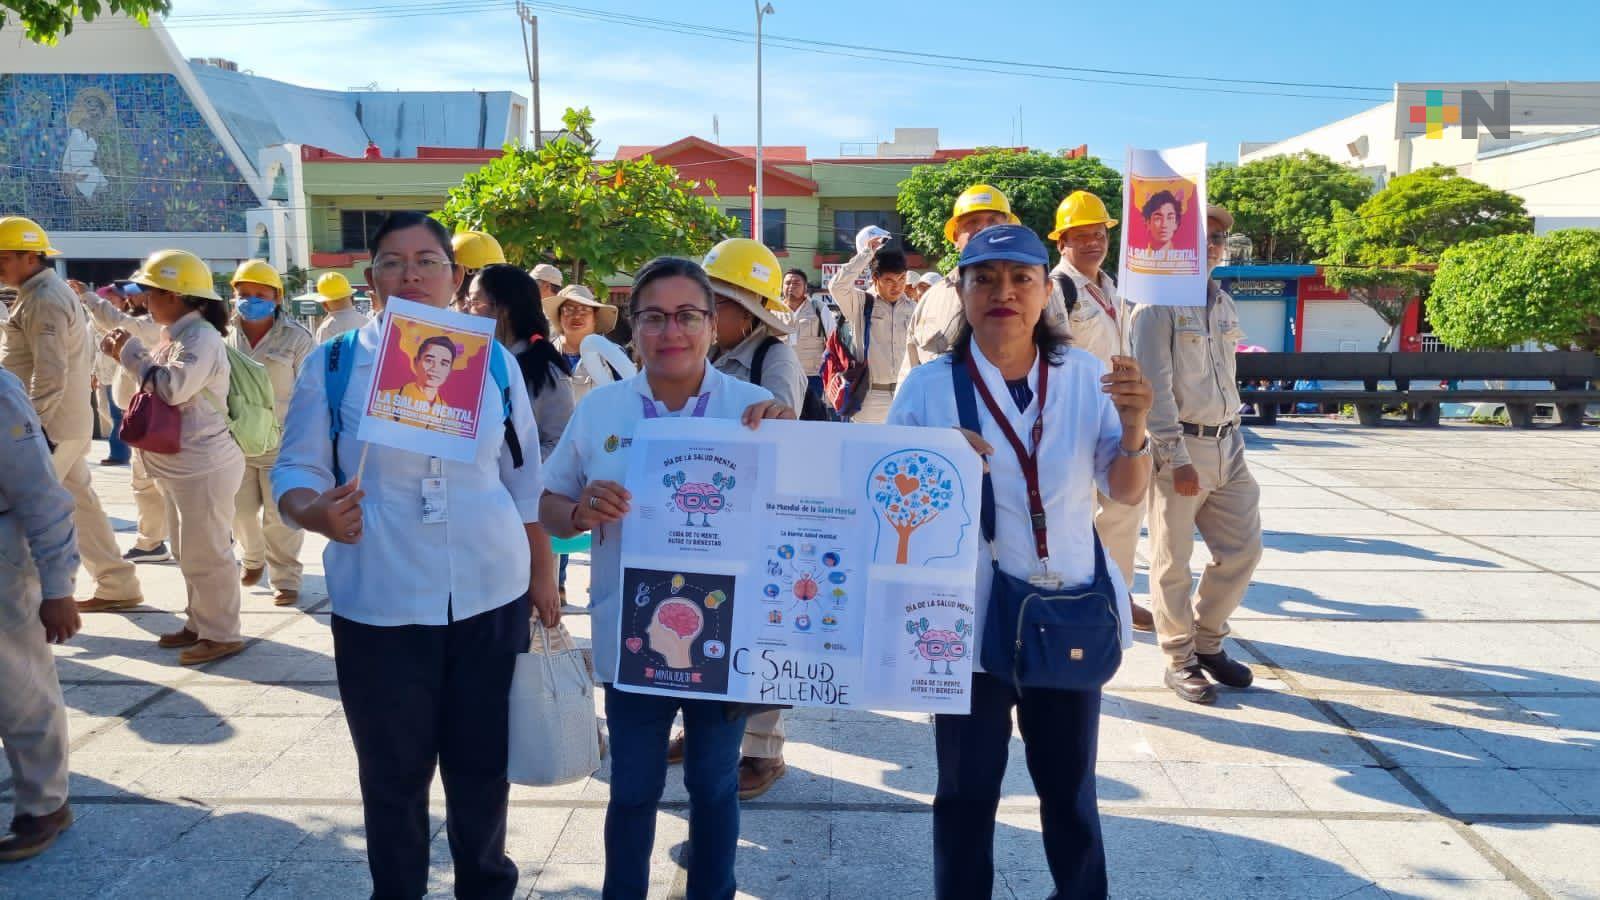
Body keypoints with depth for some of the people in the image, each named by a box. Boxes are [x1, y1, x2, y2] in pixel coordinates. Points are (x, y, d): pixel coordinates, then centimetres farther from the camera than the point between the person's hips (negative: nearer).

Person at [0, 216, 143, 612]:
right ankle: (117, 586, 19)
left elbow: (50, 373, -24)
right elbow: (84, 358, 21)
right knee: (80, 504, 13)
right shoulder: (56, 292, 16)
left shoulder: (43, 300, -16)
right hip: (68, 422, 10)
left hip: (50, 426, -10)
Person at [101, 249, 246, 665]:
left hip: (204, 466, -11)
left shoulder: (201, 336, -17)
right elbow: (158, 385, 18)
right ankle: (200, 624, 30)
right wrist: (127, 353, 5)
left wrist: (131, 352, -15)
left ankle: (221, 634, 8)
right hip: (180, 466, 11)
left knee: (206, 553, -2)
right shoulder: (176, 334, 13)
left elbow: (172, 387, -27)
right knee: (189, 552, 19)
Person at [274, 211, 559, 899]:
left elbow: (524, 479, 9)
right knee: (393, 774, 12)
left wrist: (543, 576, 9)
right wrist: (317, 511, -23)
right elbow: (295, 470, 0)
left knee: (482, 766, 13)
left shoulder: (493, 361, 3)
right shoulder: (333, 364, -2)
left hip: (491, 598, 1)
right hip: (380, 606, -1)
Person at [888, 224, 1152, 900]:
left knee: (1070, 787, 19)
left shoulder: (1085, 375, -1)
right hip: (971, 618, -2)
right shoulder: (928, 388, -8)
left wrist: (1133, 424, -18)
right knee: (967, 790, 13)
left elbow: (1127, 492, 1)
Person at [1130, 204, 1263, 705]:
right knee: (1173, 561, 2)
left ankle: (1208, 642, 27)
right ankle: (1179, 660, 16)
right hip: (1180, 447, -7)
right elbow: (1155, 385, -14)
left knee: (1242, 549, 9)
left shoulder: (1224, 303, 15)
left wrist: (1232, 436, 18)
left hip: (1228, 445, 7)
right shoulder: (1159, 303, -9)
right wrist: (1177, 457, -18)